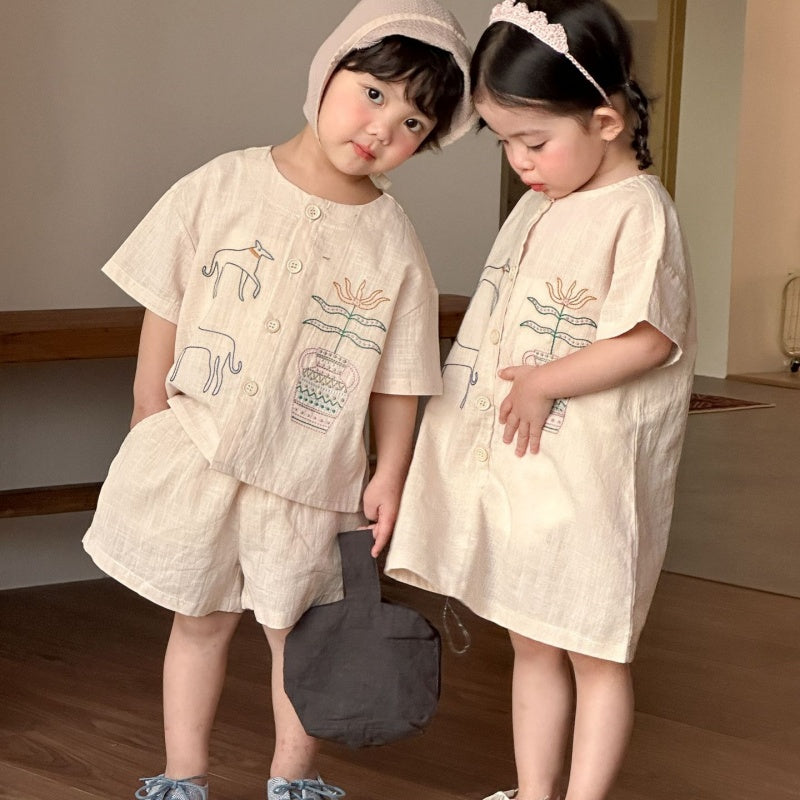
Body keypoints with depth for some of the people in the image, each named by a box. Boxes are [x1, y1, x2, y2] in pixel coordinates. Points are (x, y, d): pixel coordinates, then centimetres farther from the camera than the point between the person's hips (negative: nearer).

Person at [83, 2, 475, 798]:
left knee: (299, 631, 13)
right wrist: (150, 423, -1)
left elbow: (397, 377, -1)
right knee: (200, 619, 15)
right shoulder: (222, 188, -8)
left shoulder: (394, 245, -6)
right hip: (198, 456, 0)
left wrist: (389, 473, -5)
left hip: (310, 476, 0)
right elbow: (166, 307, -1)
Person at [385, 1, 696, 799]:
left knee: (594, 652, 5)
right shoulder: (538, 207, 9)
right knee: (531, 644, 17)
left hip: (589, 478, -8)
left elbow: (647, 339, -23)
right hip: (516, 465, 8)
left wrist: (542, 384, -17)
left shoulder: (637, 211, -16)